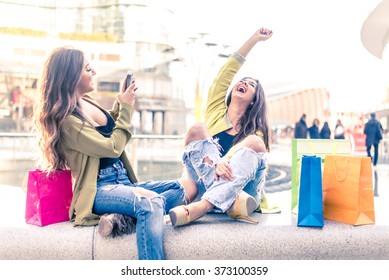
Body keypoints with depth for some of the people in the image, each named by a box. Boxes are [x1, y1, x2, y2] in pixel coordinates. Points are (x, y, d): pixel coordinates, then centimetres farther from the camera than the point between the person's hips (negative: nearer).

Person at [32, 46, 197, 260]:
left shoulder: (86, 102, 11)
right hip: (96, 189, -9)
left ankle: (121, 216, -23)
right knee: (151, 202, -34)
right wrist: (126, 108, -6)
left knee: (178, 188, -7)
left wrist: (120, 104, 14)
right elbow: (112, 147, -16)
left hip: (122, 180, 9)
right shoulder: (65, 119, -15)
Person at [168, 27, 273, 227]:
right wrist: (254, 39, 1)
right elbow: (226, 73, 3)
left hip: (242, 188, -1)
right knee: (197, 129, -17)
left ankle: (201, 207, -46)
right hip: (204, 186, 1)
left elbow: (252, 158, -12)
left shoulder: (256, 130, 8)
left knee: (254, 143, -26)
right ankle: (233, 204, -35)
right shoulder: (216, 111, 13)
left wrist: (224, 162, -33)